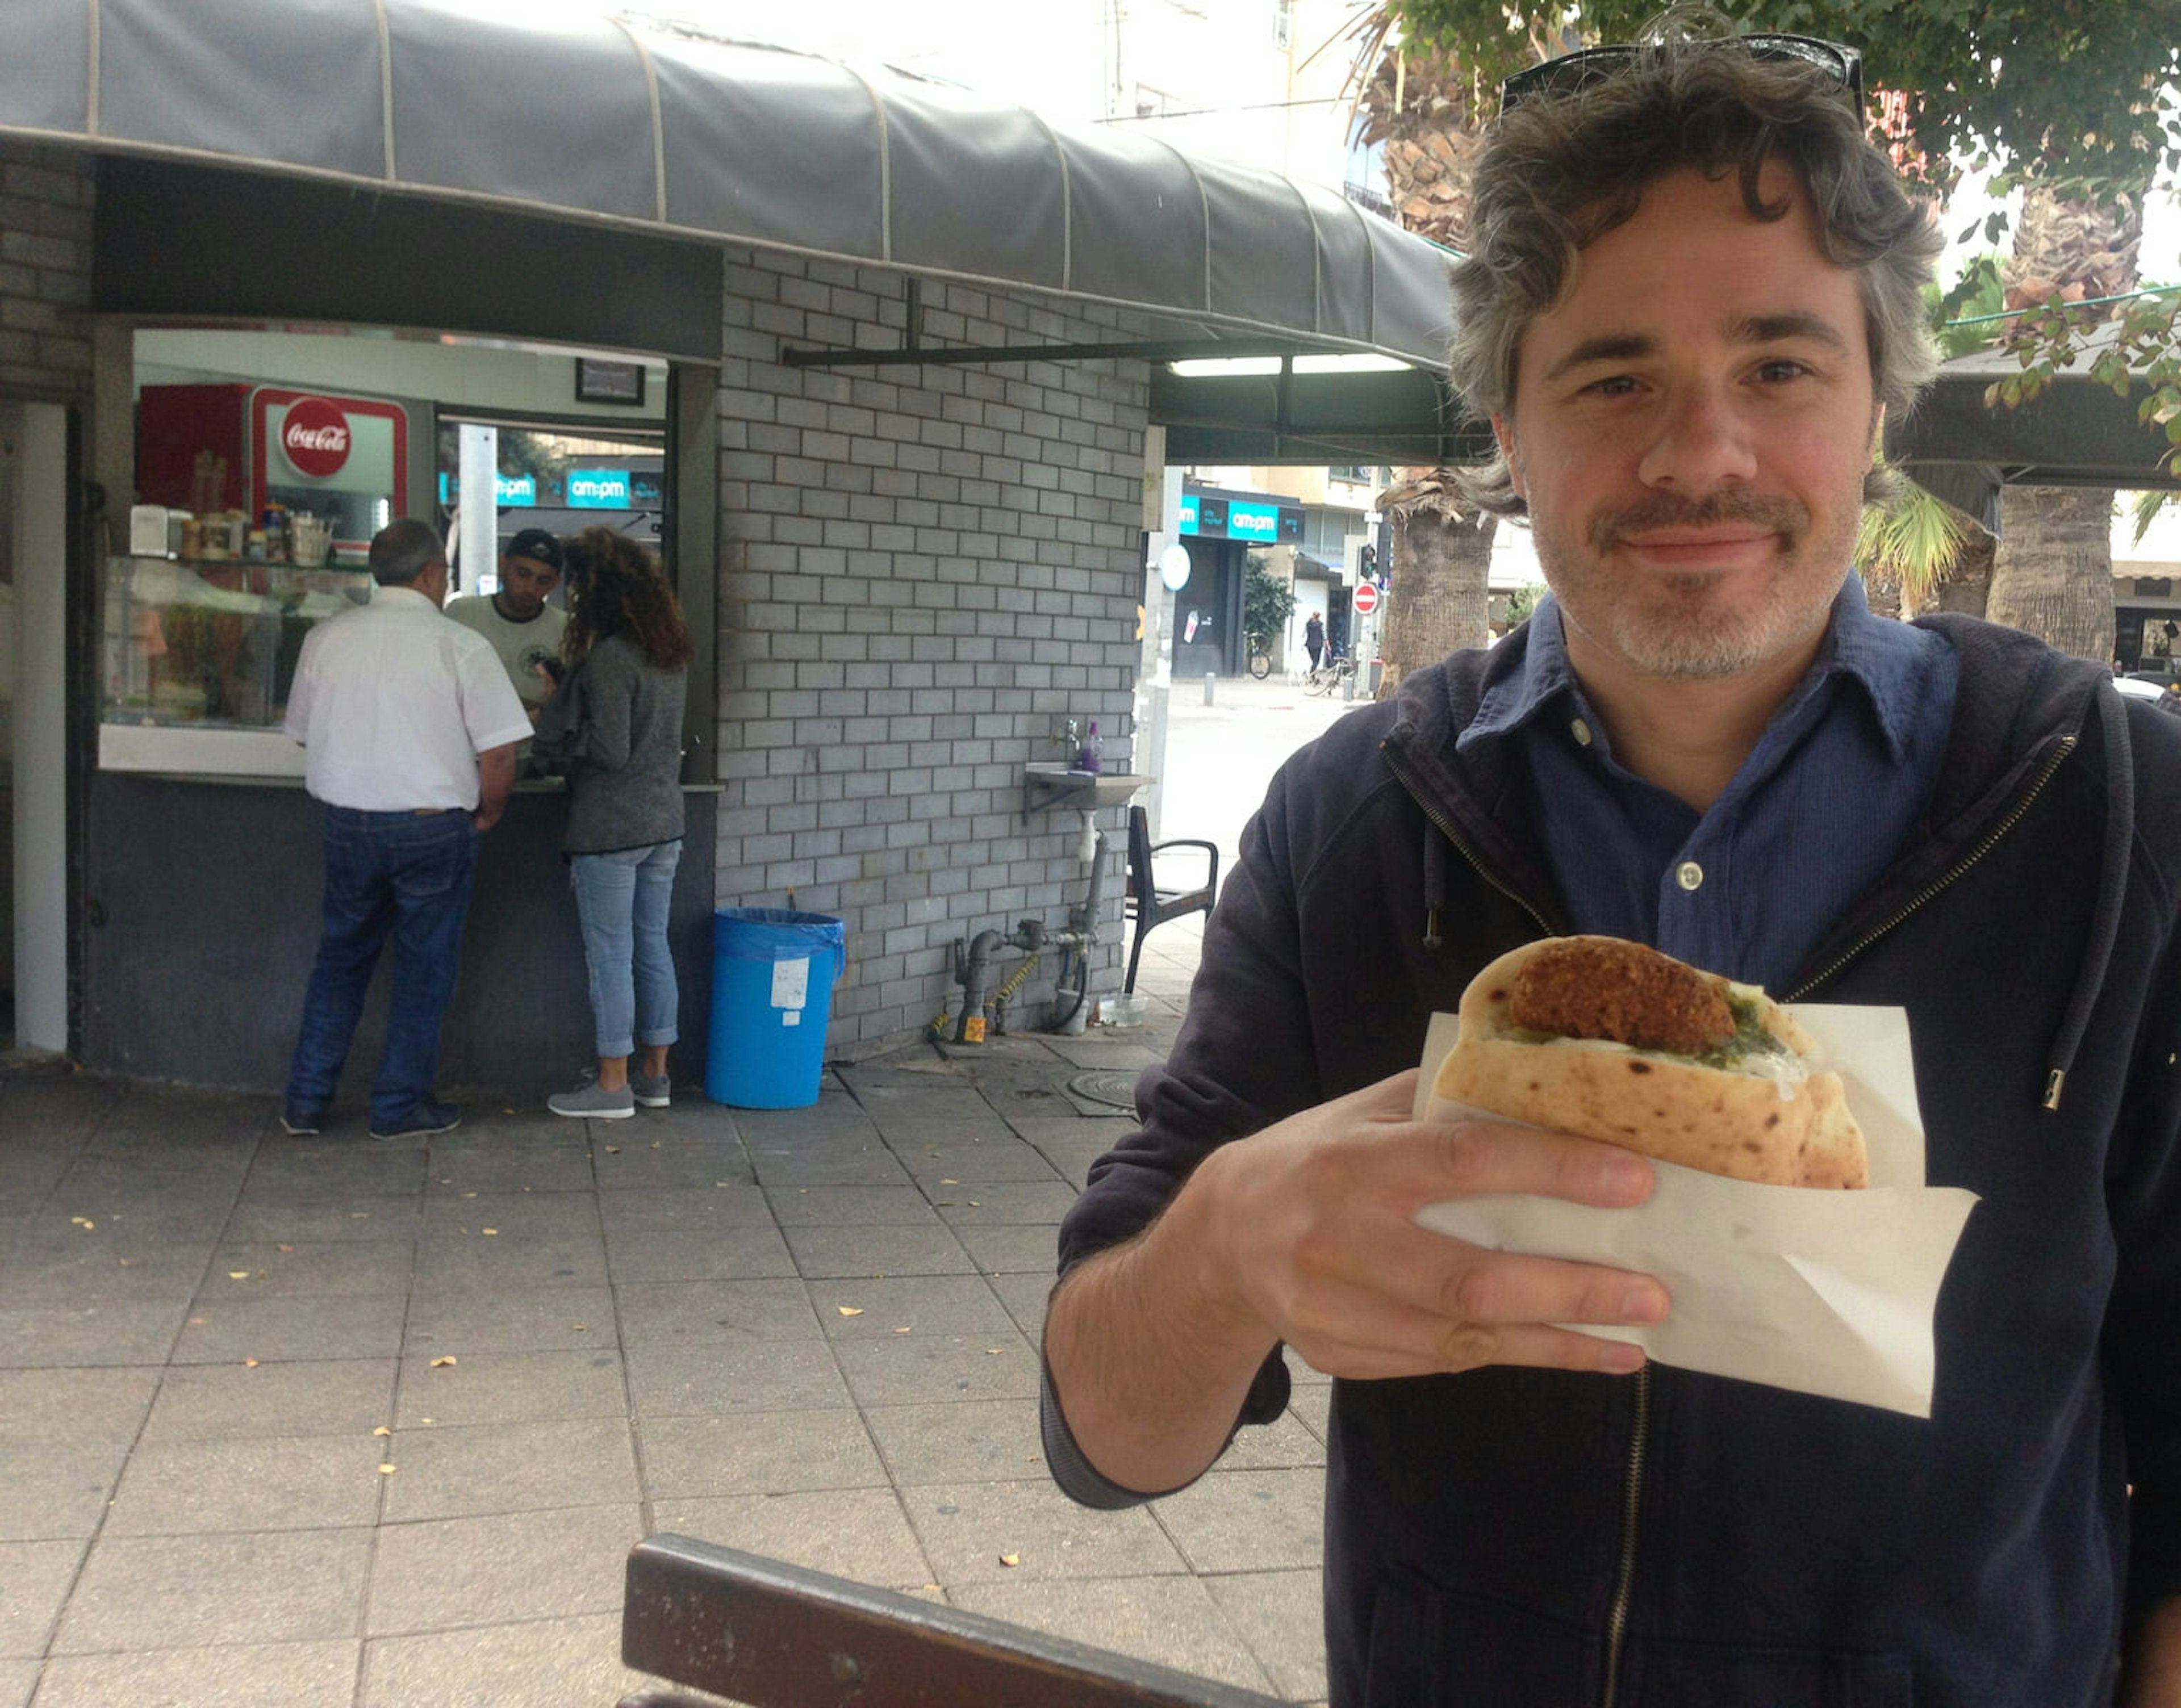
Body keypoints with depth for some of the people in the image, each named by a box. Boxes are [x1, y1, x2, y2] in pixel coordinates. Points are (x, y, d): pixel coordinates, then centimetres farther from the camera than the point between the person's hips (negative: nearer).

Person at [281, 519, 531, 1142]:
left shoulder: (326, 639, 2)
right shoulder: (460, 647, -11)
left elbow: (305, 734, 12)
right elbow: (499, 751, -13)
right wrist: (487, 812, 4)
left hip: (347, 825, 4)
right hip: (434, 828, -4)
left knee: (340, 959, 18)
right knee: (423, 969, 9)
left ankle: (305, 1101, 20)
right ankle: (401, 1106, 16)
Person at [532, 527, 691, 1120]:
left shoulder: (609, 658, -17)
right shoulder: (672, 654, 9)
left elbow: (610, 750, -20)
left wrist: (556, 736, -4)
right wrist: (567, 700, 17)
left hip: (609, 830, -8)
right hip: (664, 825, 8)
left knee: (609, 956, 0)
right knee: (653, 947, 14)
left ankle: (613, 1085, 7)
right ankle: (654, 1073, 22)